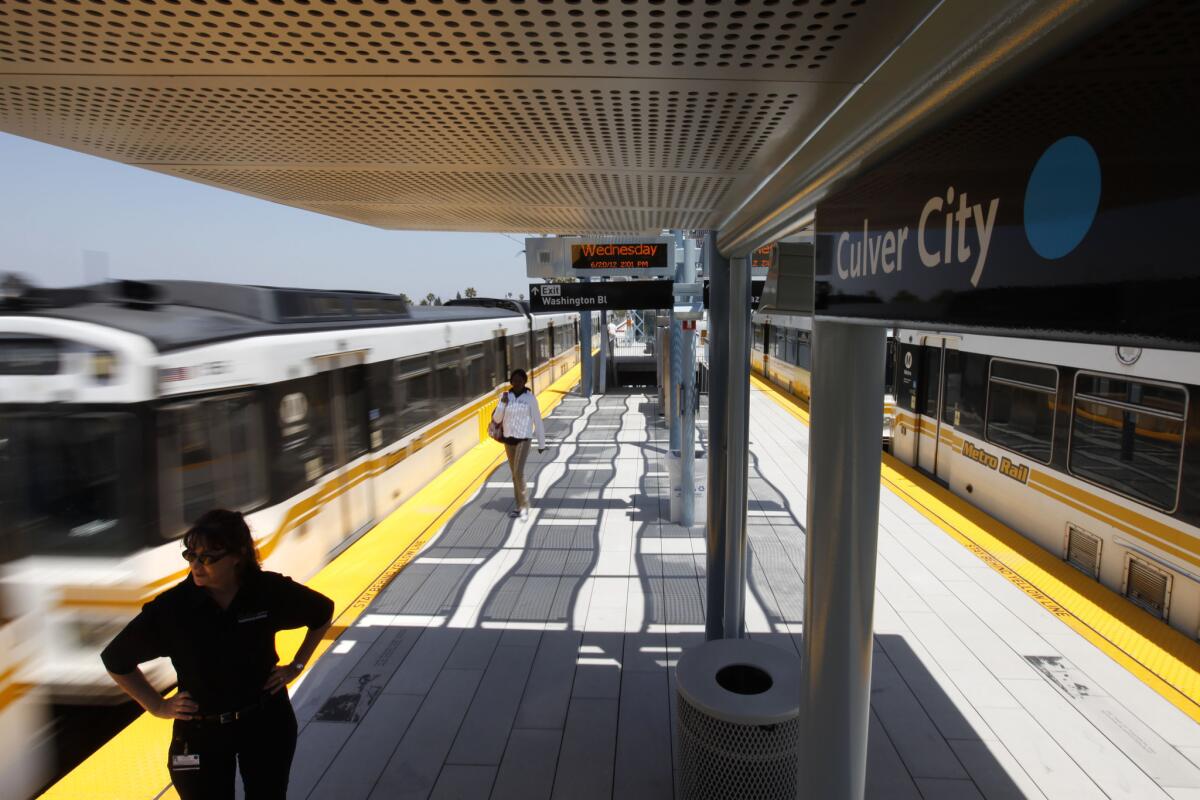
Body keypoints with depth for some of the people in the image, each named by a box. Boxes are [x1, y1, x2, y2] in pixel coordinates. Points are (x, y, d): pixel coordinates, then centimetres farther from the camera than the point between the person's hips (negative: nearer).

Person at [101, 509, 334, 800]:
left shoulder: (271, 591, -17)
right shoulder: (171, 606, -18)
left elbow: (323, 613, 2)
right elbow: (116, 660, -1)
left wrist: (296, 666, 0)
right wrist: (158, 706, -2)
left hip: (267, 722, 1)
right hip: (201, 732, 0)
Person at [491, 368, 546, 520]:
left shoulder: (530, 398, -9)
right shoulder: (505, 396, 1)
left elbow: (537, 421, -5)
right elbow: (496, 419, -2)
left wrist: (542, 443, -2)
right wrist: (503, 403, -17)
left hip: (523, 439, -5)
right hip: (508, 439, 5)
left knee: (518, 472, -17)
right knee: (515, 473, 13)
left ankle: (524, 507, -6)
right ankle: (520, 506, 25)